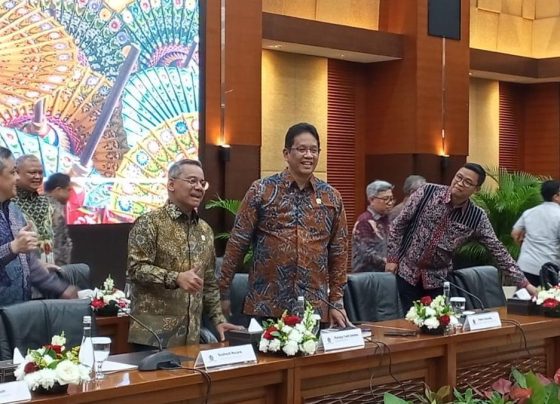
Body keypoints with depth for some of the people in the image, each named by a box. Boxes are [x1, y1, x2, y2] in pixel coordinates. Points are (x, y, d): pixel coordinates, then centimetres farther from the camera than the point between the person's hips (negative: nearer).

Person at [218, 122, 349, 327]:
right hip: (265, 307, -2)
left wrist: (336, 302, 8)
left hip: (314, 309, 3)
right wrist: (223, 292, -2)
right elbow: (237, 243, -1)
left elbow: (338, 253, 11)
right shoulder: (262, 190, -2)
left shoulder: (331, 197, 7)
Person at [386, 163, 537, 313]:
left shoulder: (477, 218, -7)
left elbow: (498, 251, -4)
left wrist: (524, 283, -6)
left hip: (438, 279, 1)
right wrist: (392, 257, -6)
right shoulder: (428, 192, -11)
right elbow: (399, 223, -3)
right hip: (407, 271, -1)